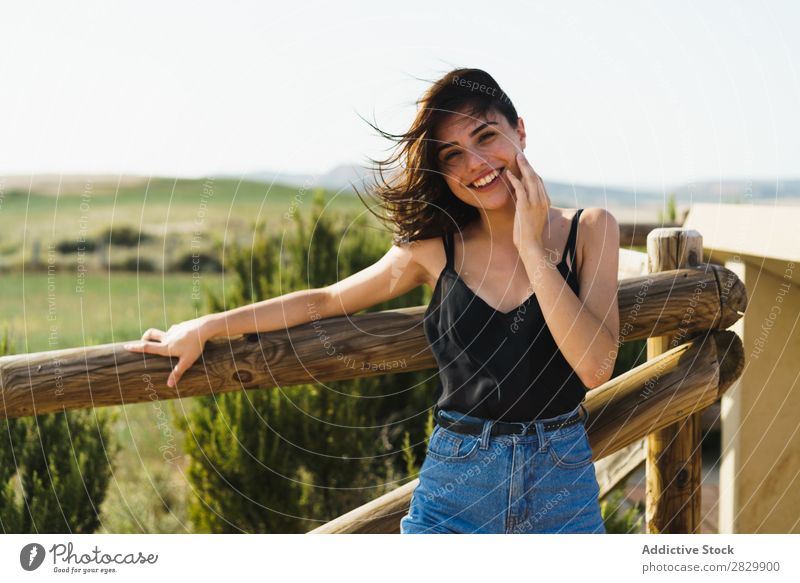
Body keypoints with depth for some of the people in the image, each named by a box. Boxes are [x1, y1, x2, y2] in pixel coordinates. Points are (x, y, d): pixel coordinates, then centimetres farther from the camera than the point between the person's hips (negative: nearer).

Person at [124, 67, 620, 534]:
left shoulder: (589, 230, -4)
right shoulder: (435, 247, -1)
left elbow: (595, 367, -14)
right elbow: (327, 299, 9)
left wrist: (532, 248, -17)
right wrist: (202, 329, 9)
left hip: (564, 482, 0)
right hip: (455, 484, 0)